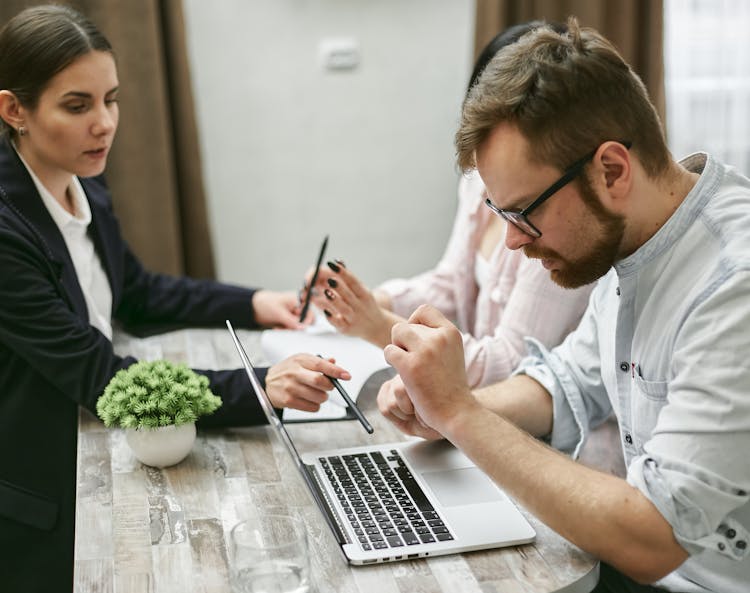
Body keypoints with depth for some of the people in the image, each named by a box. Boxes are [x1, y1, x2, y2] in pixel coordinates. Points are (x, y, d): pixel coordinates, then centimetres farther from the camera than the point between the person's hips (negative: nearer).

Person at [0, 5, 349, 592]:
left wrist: (252, 303, -1)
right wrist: (261, 388, -38)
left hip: (91, 458, 7)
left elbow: (137, 290, 13)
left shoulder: (84, 185, -3)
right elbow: (98, 376, -29)